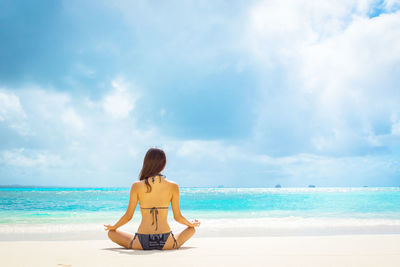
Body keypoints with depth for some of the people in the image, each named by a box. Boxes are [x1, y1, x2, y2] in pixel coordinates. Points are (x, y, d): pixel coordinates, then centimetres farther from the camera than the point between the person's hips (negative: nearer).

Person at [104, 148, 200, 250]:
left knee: (111, 233, 23)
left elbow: (128, 216, 1)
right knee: (191, 229, 29)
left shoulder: (137, 186, -4)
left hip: (142, 242, -1)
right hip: (166, 243, 1)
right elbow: (178, 217, 3)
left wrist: (112, 227, 21)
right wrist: (192, 224, 25)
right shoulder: (173, 186, -3)